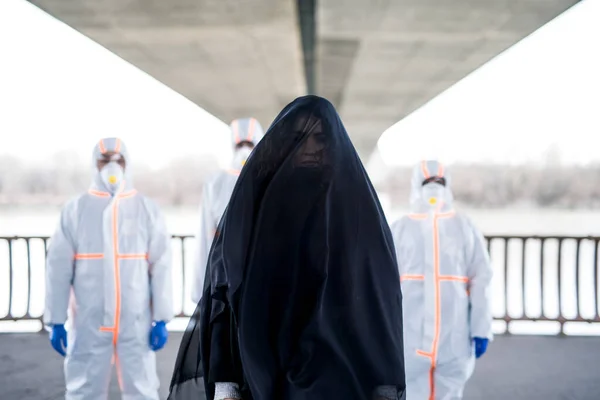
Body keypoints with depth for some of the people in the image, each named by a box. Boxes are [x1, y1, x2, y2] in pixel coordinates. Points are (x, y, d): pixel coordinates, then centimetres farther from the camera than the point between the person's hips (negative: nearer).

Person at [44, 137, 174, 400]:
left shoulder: (147, 210, 1)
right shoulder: (75, 210, 1)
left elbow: (161, 266, 0)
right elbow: (58, 268, 1)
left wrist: (161, 319, -4)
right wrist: (56, 321, -2)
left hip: (136, 323, 0)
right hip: (88, 324, 0)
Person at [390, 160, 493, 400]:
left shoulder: (465, 229, 5)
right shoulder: (400, 230, 3)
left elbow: (481, 280, 2)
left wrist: (481, 330, -3)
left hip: (454, 335, 1)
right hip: (410, 335, -1)